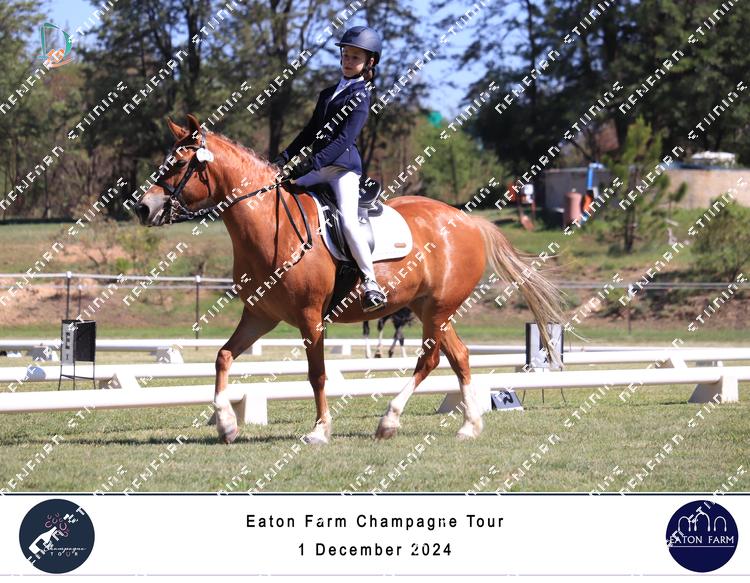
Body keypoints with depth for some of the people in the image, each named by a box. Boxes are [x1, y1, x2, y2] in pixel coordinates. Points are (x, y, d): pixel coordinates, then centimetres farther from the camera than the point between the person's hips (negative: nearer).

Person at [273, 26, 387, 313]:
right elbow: (310, 132, 22)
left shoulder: (360, 96, -7)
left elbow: (344, 140, -17)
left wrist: (312, 164, -25)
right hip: (319, 168, 9)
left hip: (344, 167, -9)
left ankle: (371, 283, -24)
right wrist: (285, 158, 11)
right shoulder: (328, 94, 18)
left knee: (348, 219, -26)